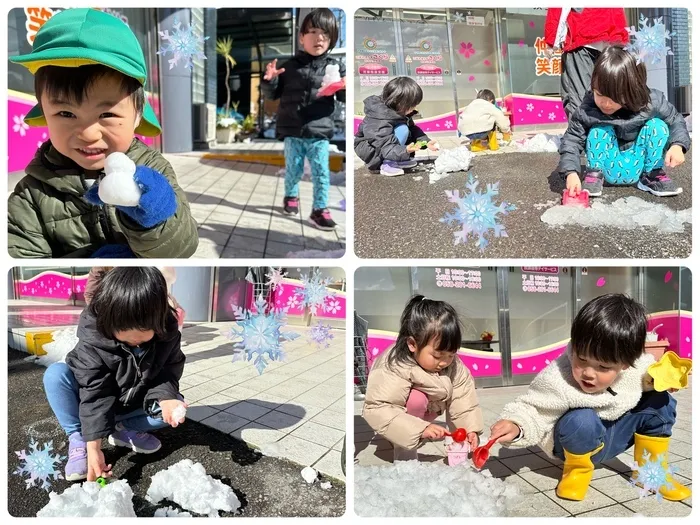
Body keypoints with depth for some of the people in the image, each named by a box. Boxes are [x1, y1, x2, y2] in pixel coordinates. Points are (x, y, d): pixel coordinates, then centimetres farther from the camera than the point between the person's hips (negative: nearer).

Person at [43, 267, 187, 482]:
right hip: (98, 401, -2)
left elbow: (169, 371, -12)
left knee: (175, 406, -25)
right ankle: (78, 438, -17)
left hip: (134, 404, 2)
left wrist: (165, 397, -34)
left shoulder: (168, 333, -24)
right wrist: (93, 448, -37)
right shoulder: (91, 341, -32)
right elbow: (95, 393, -32)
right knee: (55, 374, -28)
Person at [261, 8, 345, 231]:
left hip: (320, 131, 0)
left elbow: (343, 96, 1)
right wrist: (269, 80, -11)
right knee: (293, 168, 12)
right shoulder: (290, 66, 3)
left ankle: (320, 209, 6)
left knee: (321, 171, -3)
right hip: (292, 130, 1)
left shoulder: (335, 67, 2)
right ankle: (291, 196, 36)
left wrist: (346, 89, -22)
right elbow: (273, 94, 10)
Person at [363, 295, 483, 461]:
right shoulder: (395, 369, -40)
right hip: (402, 415, -7)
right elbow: (378, 410, -44)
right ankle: (405, 455, -18)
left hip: (427, 408, 7)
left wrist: (470, 428, -29)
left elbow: (463, 398, -17)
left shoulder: (452, 364, -21)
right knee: (416, 399, -34)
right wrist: (420, 429, -49)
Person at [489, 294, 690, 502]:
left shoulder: (637, 366, -20)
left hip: (616, 435, 5)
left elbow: (654, 377, 3)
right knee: (581, 420, -38)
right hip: (578, 441, -5)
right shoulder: (557, 380, -35)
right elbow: (532, 411, -27)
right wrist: (515, 426, -47)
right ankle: (578, 469, -4)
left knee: (661, 402, -11)